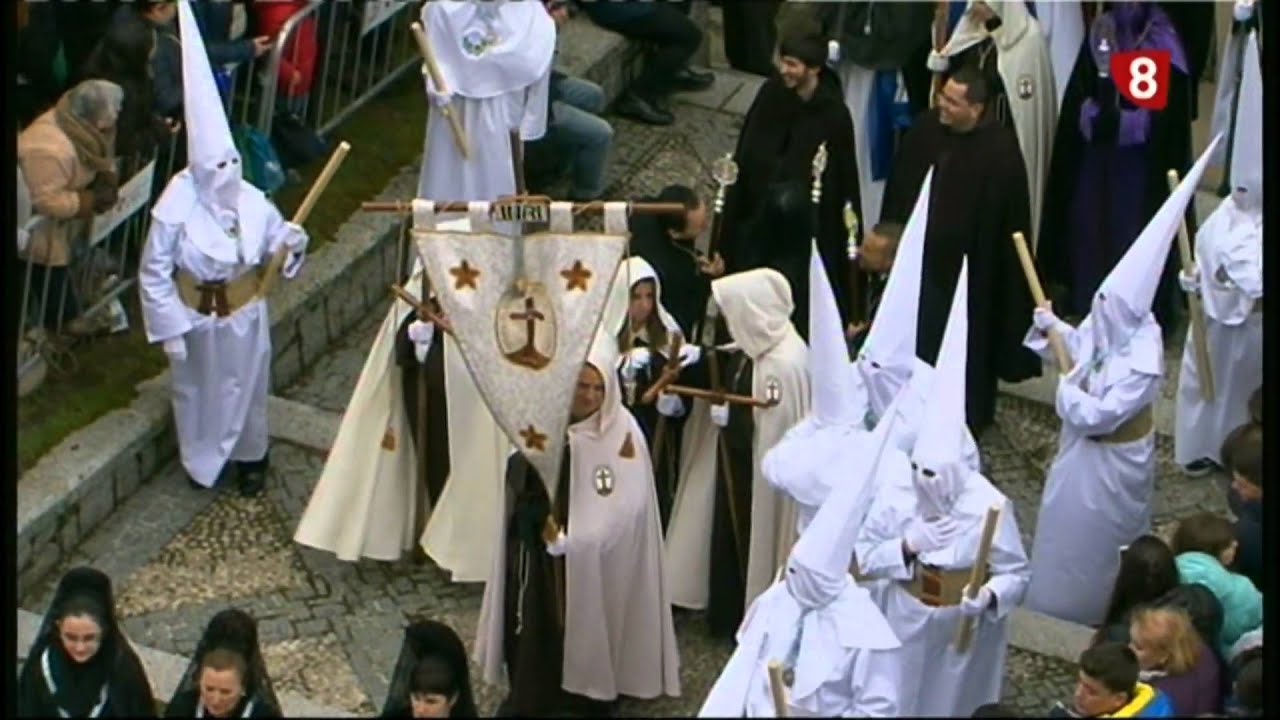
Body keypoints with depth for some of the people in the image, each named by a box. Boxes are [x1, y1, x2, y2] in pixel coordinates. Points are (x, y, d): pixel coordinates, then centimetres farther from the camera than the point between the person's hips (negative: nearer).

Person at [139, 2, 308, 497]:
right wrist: (170, 330, -15)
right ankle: (202, 461, 44)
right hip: (197, 317, -2)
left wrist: (291, 243, -24)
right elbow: (154, 274, -17)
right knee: (199, 392, 20)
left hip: (245, 312, 3)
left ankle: (250, 458, 45)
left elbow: (276, 246, 0)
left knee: (247, 386, 21)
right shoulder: (174, 211, -26)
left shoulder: (252, 201, -16)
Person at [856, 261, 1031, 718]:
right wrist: (906, 545, -24)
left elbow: (1016, 574, -15)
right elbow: (863, 557, -7)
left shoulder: (990, 506, -22)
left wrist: (989, 596, -36)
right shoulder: (893, 491, -15)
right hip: (901, 622, 2)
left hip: (960, 628, -2)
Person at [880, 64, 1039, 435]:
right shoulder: (924, 130, -4)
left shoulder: (1001, 150, -19)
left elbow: (1011, 218, -14)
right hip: (918, 255, 5)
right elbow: (897, 191, 8)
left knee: (965, 347, 10)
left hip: (969, 265, -5)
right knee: (915, 341, 16)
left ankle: (968, 418, 27)